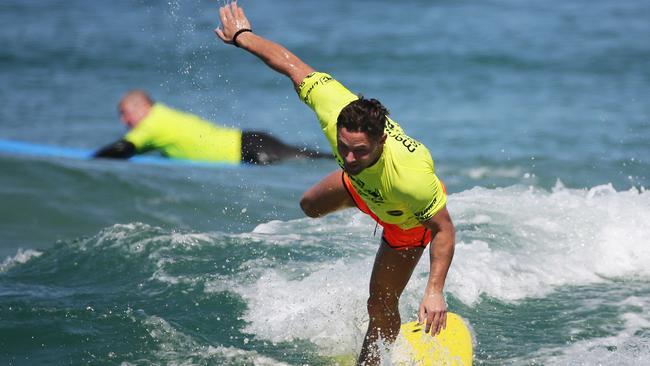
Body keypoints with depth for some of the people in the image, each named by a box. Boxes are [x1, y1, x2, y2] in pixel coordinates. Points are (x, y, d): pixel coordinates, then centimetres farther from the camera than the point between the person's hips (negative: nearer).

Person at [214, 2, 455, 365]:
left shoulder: (411, 176, -50)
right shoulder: (336, 112, -41)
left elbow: (444, 229, -35)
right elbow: (293, 65, -25)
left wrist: (435, 291, -38)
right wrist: (243, 37, -13)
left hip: (410, 218, -5)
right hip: (361, 186, 5)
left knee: (380, 304, 1)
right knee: (311, 206, 31)